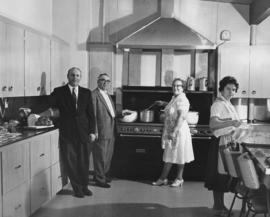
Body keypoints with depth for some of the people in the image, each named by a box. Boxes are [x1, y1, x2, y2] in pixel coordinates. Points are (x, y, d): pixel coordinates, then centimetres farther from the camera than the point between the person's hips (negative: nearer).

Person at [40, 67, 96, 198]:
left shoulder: (86, 93, 8)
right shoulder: (59, 92, 2)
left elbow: (90, 113, 8)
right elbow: (51, 108, 2)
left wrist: (92, 131, 3)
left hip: (83, 132, 2)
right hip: (67, 133, -2)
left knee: (84, 161, 8)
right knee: (69, 161, 2)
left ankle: (84, 186, 25)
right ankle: (77, 188, 17)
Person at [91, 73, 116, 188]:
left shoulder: (107, 95, 19)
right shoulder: (94, 94, -11)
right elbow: (92, 115, -16)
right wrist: (95, 131, -19)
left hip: (111, 131, 9)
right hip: (101, 131, -9)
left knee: (108, 156, 17)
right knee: (101, 156, 1)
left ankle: (104, 175, 31)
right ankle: (100, 179, 12)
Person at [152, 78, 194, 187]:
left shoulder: (182, 100, -16)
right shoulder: (174, 98, 13)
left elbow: (182, 117, -25)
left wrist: (174, 132, -28)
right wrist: (163, 104, 36)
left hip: (179, 131, -9)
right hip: (170, 131, 9)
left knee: (179, 156, 4)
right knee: (168, 155, 11)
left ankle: (179, 179, 18)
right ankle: (163, 178, 17)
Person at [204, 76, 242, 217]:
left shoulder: (228, 104, 17)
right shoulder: (218, 104, -13)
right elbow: (213, 124, -29)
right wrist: (231, 123, -39)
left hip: (229, 143, 9)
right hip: (221, 143, -9)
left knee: (225, 174, 13)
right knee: (220, 174, -3)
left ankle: (219, 204, 23)